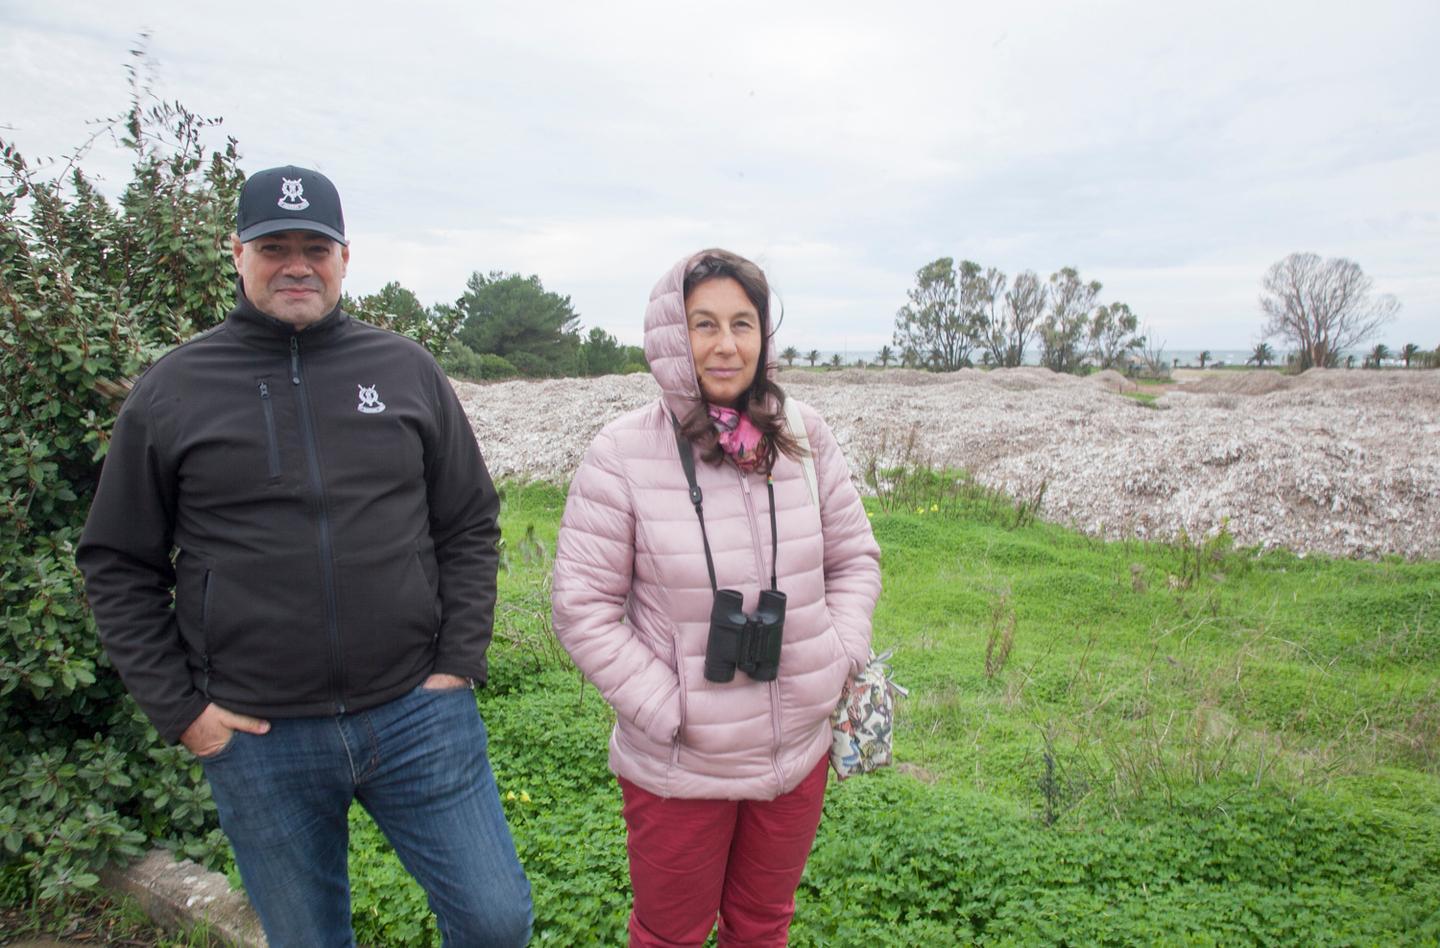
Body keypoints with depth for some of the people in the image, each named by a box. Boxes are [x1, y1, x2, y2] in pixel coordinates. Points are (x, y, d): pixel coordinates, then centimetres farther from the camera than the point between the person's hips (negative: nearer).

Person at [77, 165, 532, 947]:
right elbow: (118, 566, 5)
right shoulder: (170, 390, 2)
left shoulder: (406, 369, 4)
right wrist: (178, 710, -1)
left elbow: (470, 525, 6)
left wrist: (459, 664, -1)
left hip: (418, 714, 1)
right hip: (258, 738, 0)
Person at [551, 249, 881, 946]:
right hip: (679, 769, -3)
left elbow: (854, 557, 7)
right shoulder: (623, 454, -15)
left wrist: (839, 662, -5)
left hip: (799, 752, 3)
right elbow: (582, 606, -13)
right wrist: (665, 712, -15)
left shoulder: (804, 437, -4)